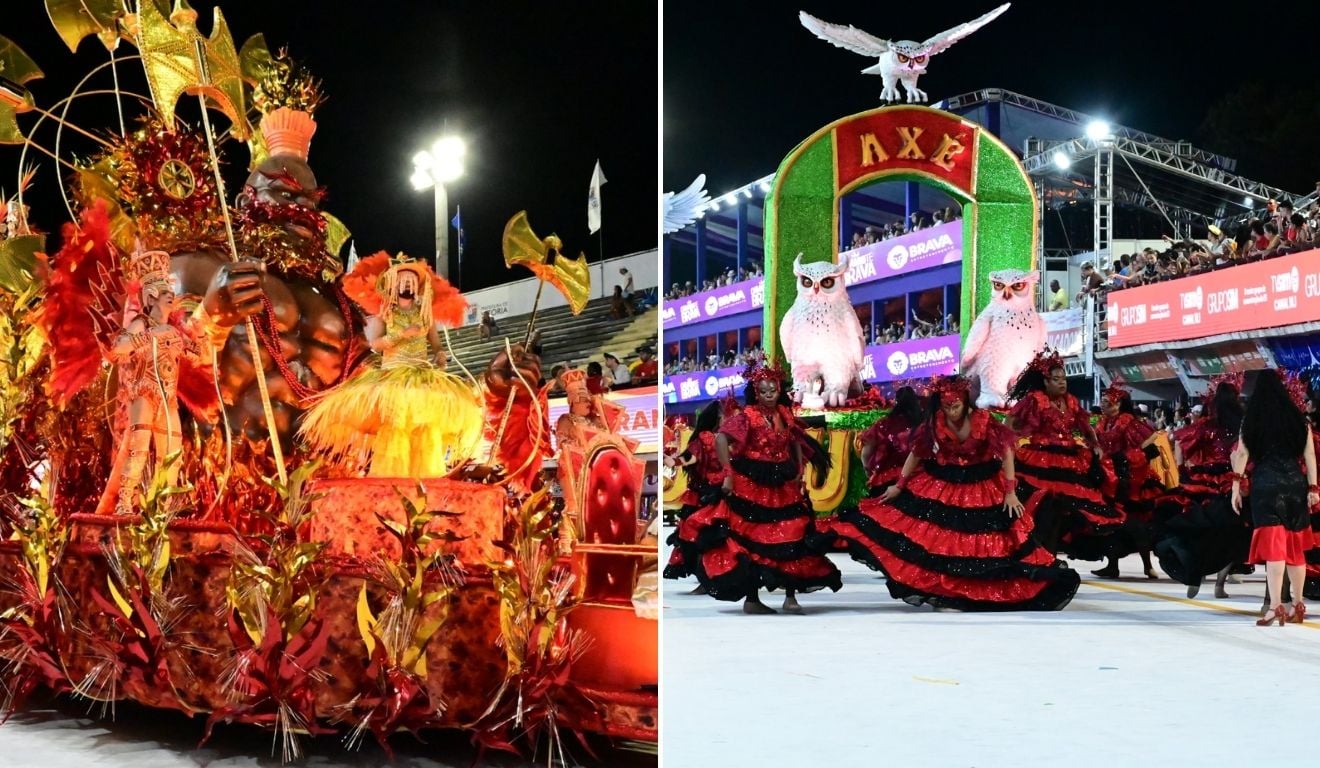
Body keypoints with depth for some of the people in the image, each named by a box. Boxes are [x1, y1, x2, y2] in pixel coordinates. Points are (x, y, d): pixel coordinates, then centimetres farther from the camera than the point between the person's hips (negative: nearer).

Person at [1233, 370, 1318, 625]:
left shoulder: (1252, 419, 0)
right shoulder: (1298, 417, 4)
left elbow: (1242, 453, -2)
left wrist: (1236, 486, 3)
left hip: (1266, 484, -3)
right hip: (1295, 483, 3)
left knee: (1273, 545, -6)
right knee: (1295, 546, 14)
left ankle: (1276, 607, -16)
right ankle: (1298, 606, 23)